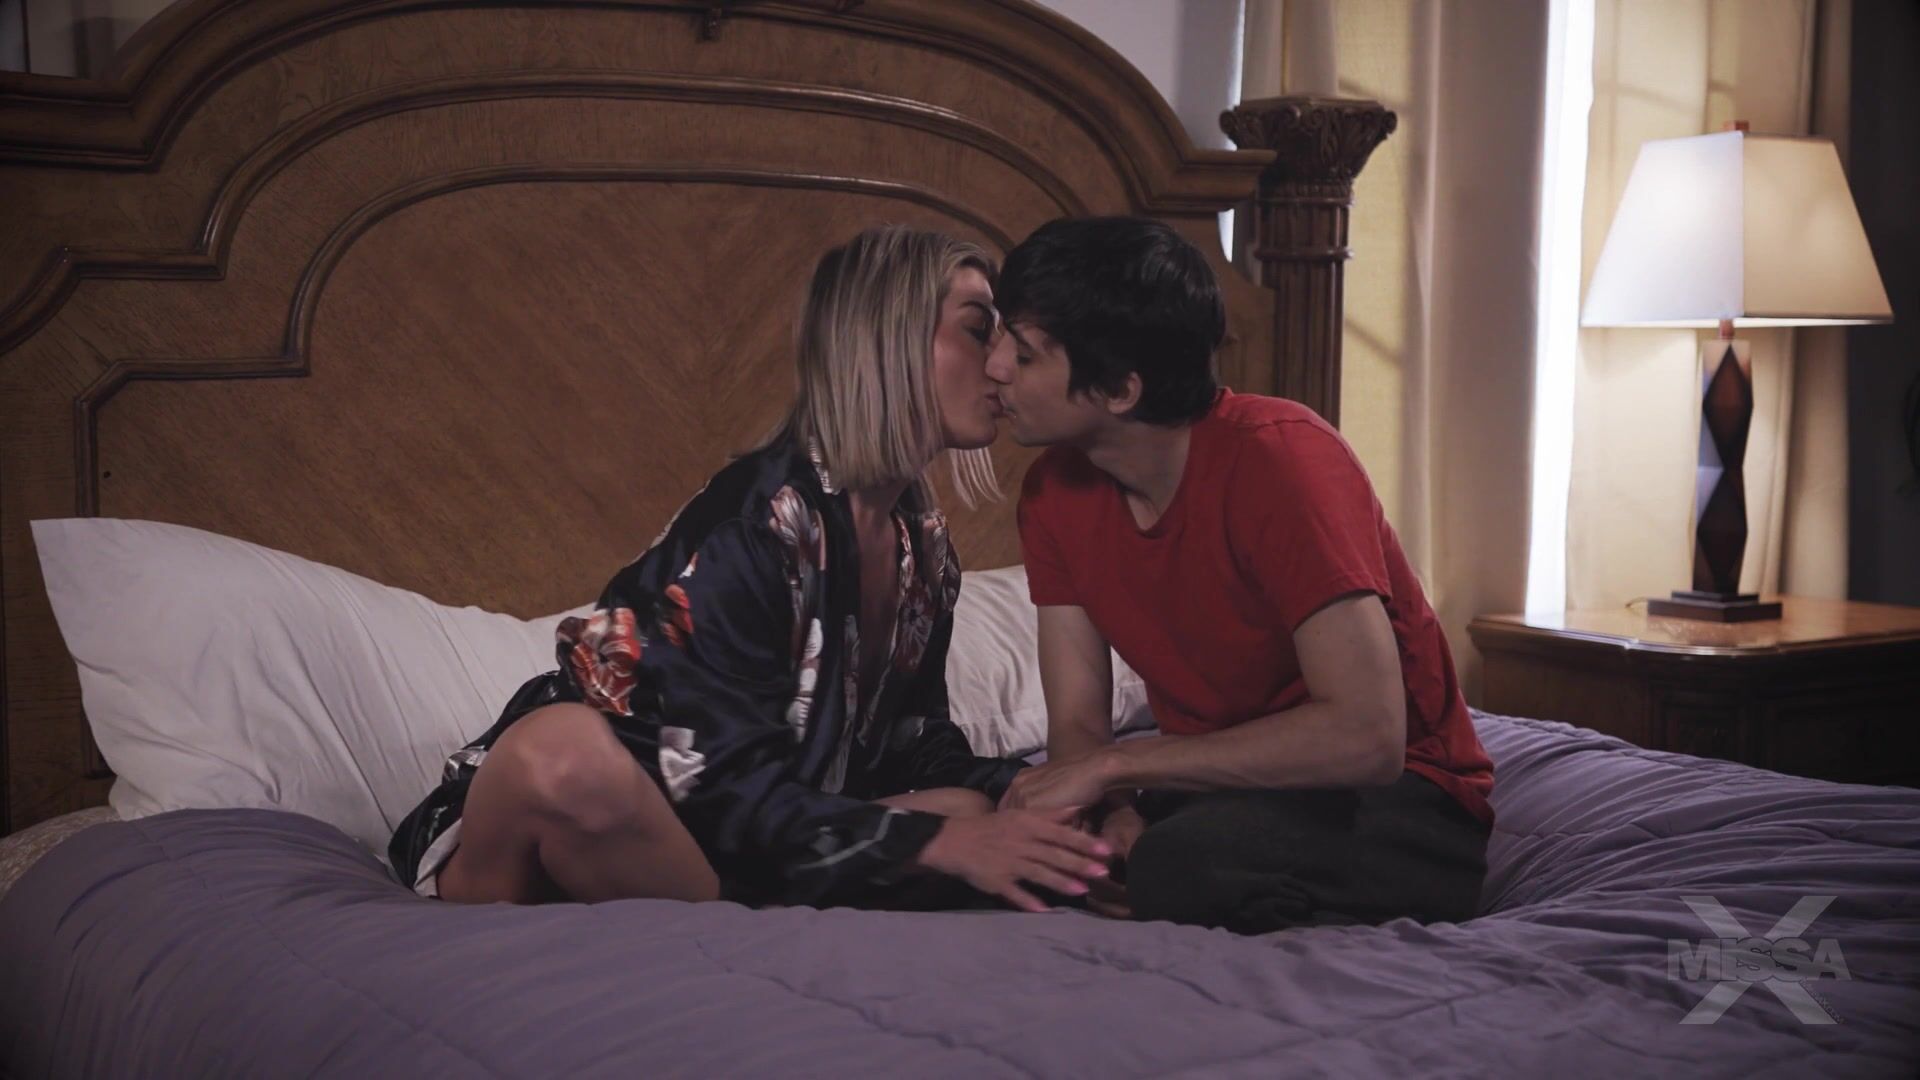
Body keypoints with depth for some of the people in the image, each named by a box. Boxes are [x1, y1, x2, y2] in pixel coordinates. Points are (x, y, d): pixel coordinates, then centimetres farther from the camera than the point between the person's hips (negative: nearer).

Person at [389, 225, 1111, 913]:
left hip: (689, 857, 8)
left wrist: (1035, 799, -8)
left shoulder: (923, 545, 6)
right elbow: (726, 787, -23)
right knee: (563, 750, -41)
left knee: (973, 812, -11)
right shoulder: (756, 519, -20)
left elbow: (916, 743, 11)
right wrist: (939, 843, -27)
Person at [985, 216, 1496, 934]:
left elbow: (1366, 736, -30)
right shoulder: (1054, 491, -1)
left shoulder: (1279, 457, -22)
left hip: (1403, 801, -6)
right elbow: (1076, 726, 0)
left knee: (1184, 865, -36)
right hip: (1218, 787, 6)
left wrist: (1115, 763, -26)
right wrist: (1115, 816, -25)